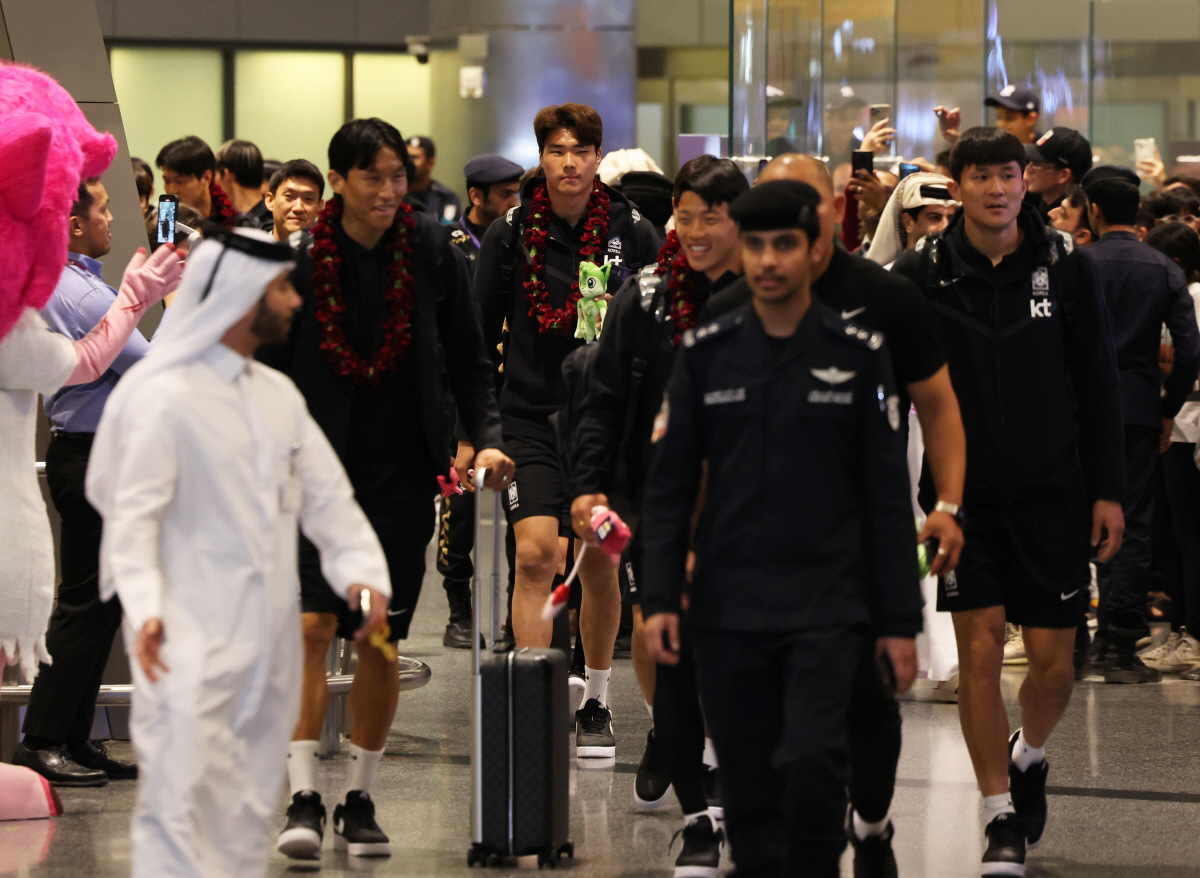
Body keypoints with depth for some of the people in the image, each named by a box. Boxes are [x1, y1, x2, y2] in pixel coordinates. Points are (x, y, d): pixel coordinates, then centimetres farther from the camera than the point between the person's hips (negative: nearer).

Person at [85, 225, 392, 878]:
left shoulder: (279, 395, 14)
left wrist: (361, 571, -3)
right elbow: (133, 512, -13)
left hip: (269, 639, 8)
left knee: (249, 808, 12)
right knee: (182, 798, -14)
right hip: (193, 637, -8)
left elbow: (326, 494, 14)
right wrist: (145, 607, -26)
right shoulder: (164, 396, -9)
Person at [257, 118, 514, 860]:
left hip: (402, 472, 2)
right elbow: (269, 373, 1)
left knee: (381, 639, 6)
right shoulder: (299, 259, -5)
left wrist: (487, 438, -6)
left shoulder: (433, 253, -1)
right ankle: (304, 798, -11)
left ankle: (360, 799, 17)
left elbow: (470, 361, 7)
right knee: (312, 624, -13)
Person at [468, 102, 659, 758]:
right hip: (530, 418, -1)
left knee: (600, 564, 8)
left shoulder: (633, 234, 0)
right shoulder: (509, 236, -1)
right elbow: (477, 338, 7)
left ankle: (594, 705, 24)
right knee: (535, 554, -15)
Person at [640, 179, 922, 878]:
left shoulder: (859, 354, 1)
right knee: (750, 791, 5)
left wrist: (901, 622, 0)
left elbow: (889, 498, 3)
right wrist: (659, 598, -3)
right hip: (729, 606, 2)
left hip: (828, 608, -2)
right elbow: (669, 486, 6)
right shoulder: (706, 353, 5)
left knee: (812, 767, -19)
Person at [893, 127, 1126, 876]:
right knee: (980, 646, -5)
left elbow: (1100, 387, 4)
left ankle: (1030, 757, 33)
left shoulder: (1068, 267, -1)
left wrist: (1108, 490, 0)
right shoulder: (922, 274, -4)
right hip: (964, 491, -1)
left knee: (1054, 661, 1)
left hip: (1052, 491, 1)